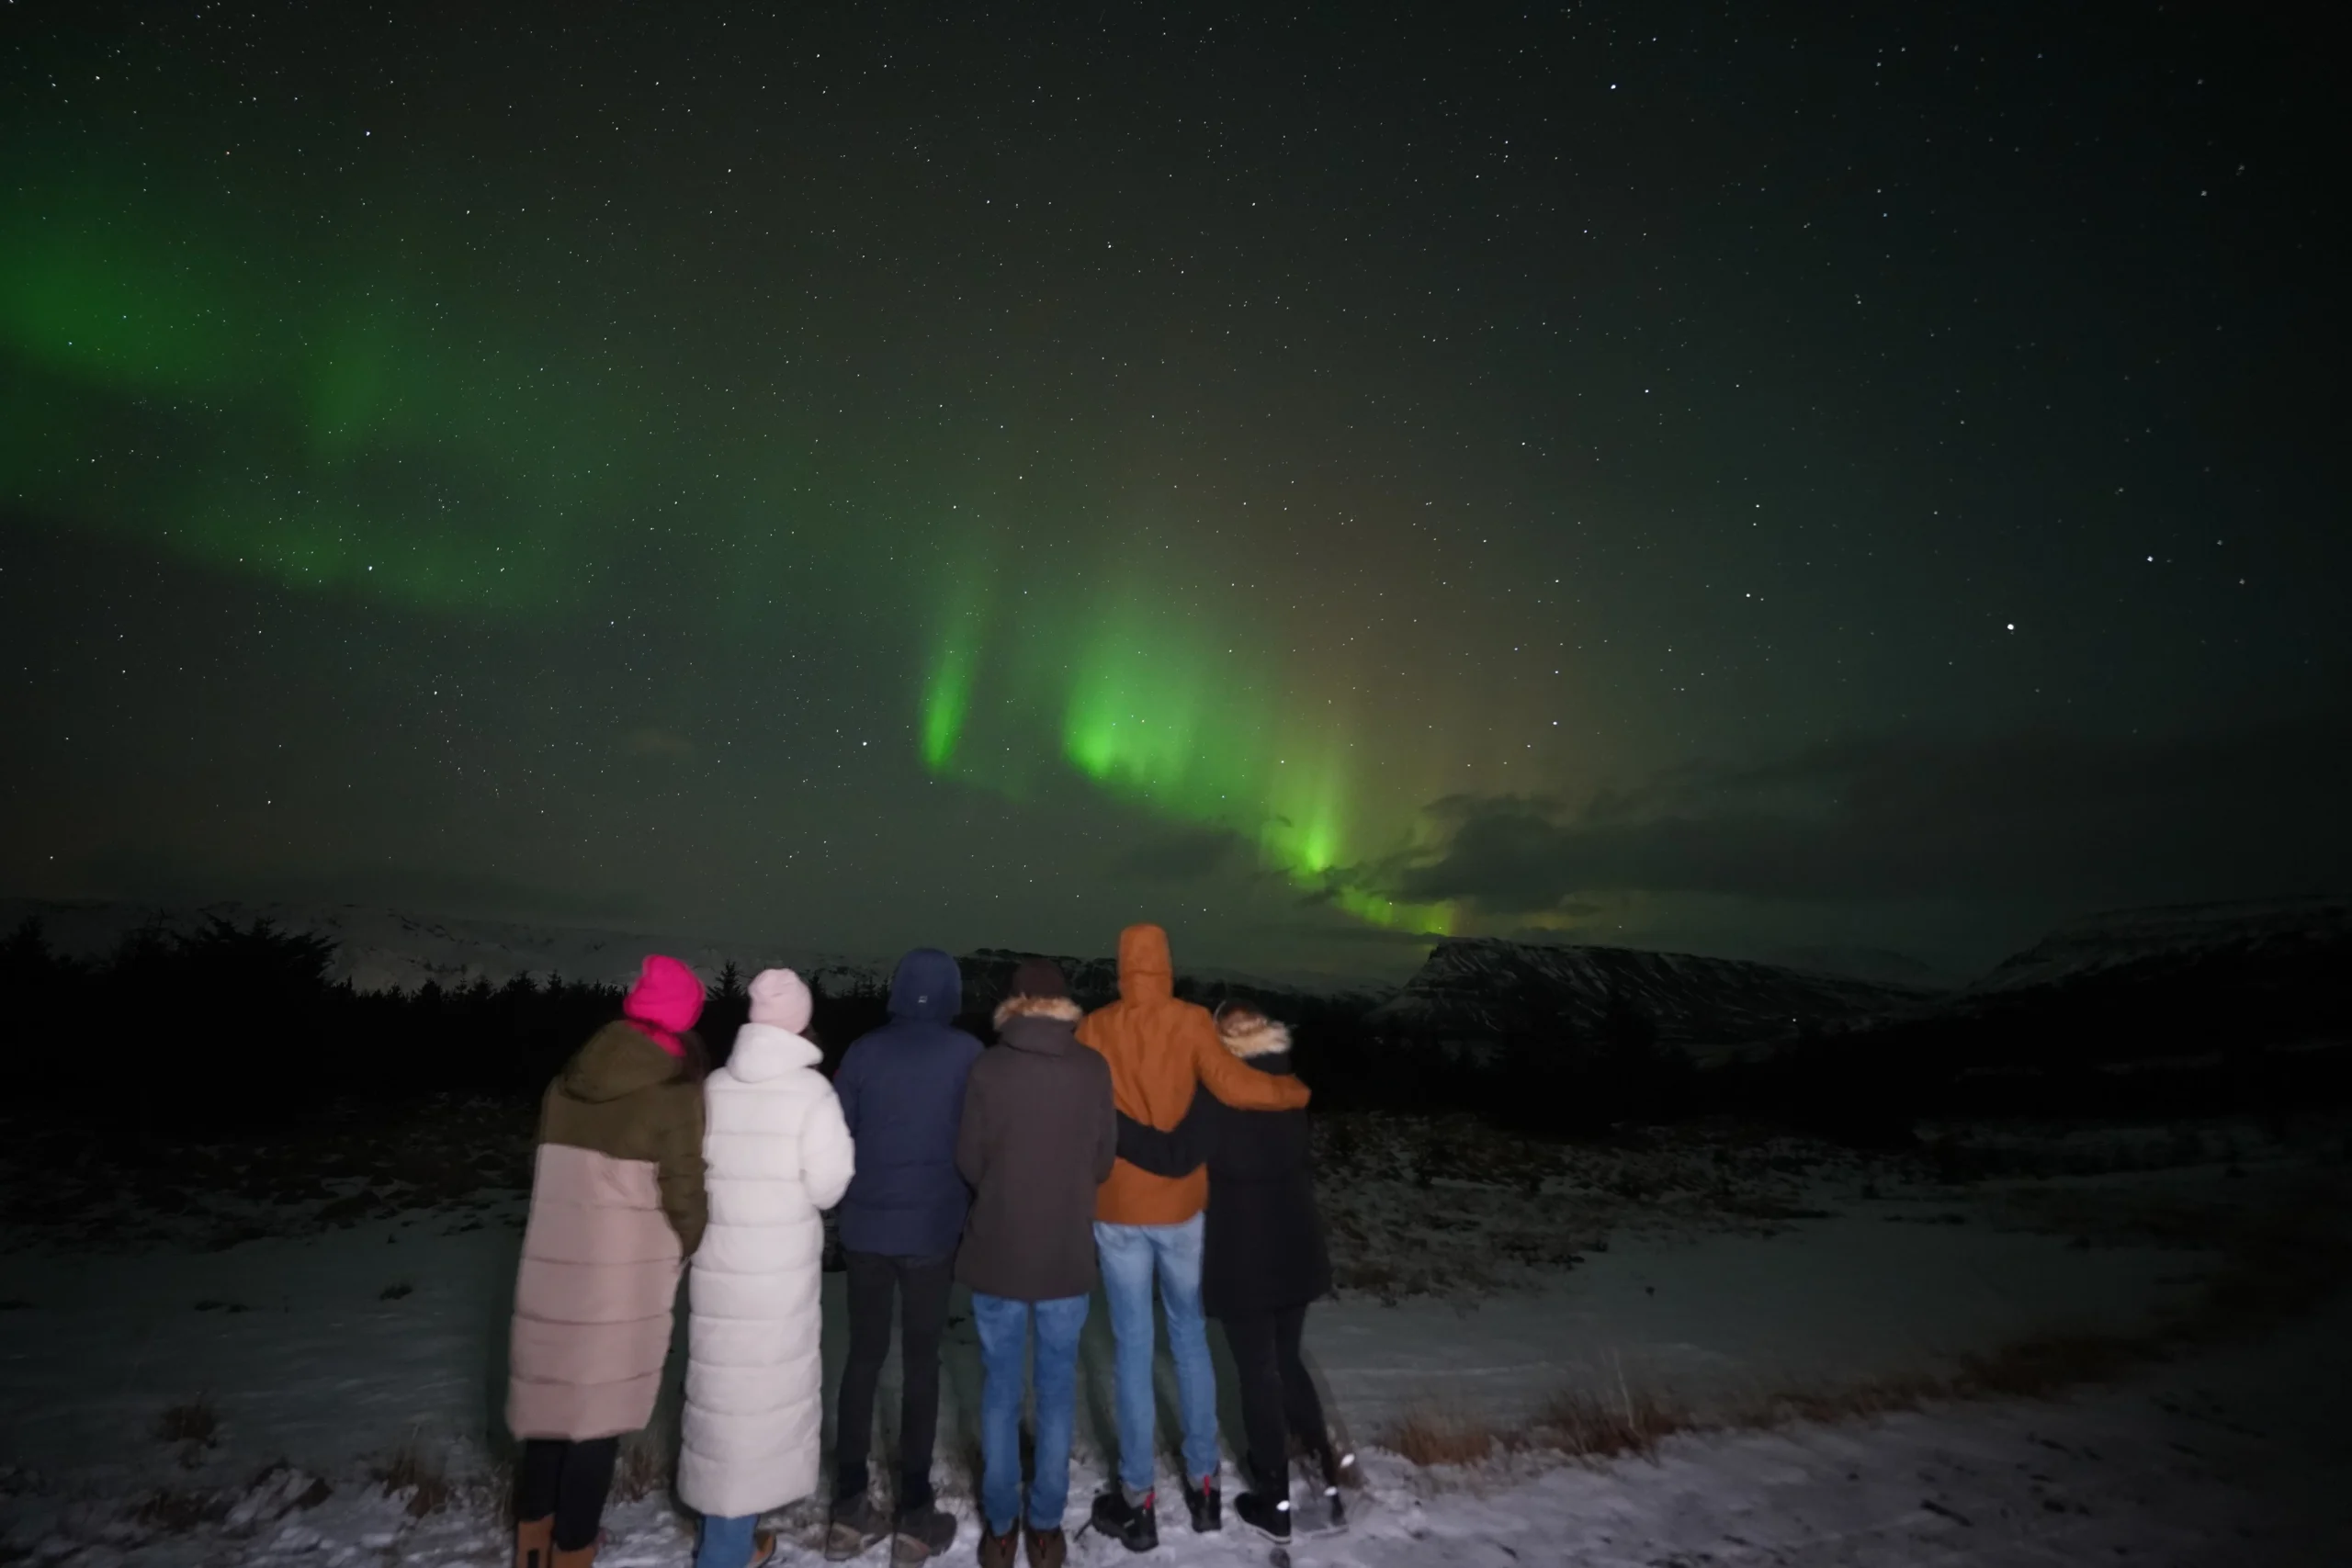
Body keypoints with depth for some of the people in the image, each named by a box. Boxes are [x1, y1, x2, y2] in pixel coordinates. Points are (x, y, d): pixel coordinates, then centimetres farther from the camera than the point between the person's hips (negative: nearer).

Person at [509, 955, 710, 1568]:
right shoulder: (675, 1094, -15)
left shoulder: (565, 1084, 4)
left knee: (551, 1397, 20)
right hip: (624, 1280, -6)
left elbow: (557, 1175, 6)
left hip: (552, 1268, 6)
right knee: (599, 1414, 9)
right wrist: (692, 1251, 6)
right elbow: (684, 1196, -11)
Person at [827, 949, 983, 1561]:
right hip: (931, 1230, -2)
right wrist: (970, 1204, 12)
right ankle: (915, 1513, 14)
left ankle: (849, 1508, 19)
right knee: (920, 1360, 9)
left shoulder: (865, 1050, -2)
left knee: (863, 1356, 14)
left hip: (864, 1228, 3)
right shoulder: (967, 1055, -9)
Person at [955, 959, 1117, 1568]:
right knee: (1057, 1390, 16)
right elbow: (1104, 1159, -1)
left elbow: (968, 1159, -4)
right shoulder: (1094, 1069, -10)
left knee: (1000, 1391, 15)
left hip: (997, 1252, 0)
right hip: (1067, 1255, 0)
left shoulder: (988, 1066, -12)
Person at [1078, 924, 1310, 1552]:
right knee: (1191, 1339, 16)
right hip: (1181, 1203, 0)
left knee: (1133, 1349, 8)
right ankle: (1202, 1483, 25)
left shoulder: (1094, 1028, -4)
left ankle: (1138, 1501, 16)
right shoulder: (1192, 1022, -9)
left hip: (1117, 1207, 0)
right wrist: (1296, 1091, -2)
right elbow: (1232, 1085, -18)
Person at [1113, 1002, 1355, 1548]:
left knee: (1258, 1374, 7)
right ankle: (1328, 1470, 16)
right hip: (1295, 1247, 6)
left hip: (1243, 1256, -6)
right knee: (1288, 1363, 21)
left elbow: (1176, 1156, -26)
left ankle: (1275, 1504, 19)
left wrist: (1110, 1118, -27)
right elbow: (1305, 1160, 11)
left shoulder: (1218, 1091, -15)